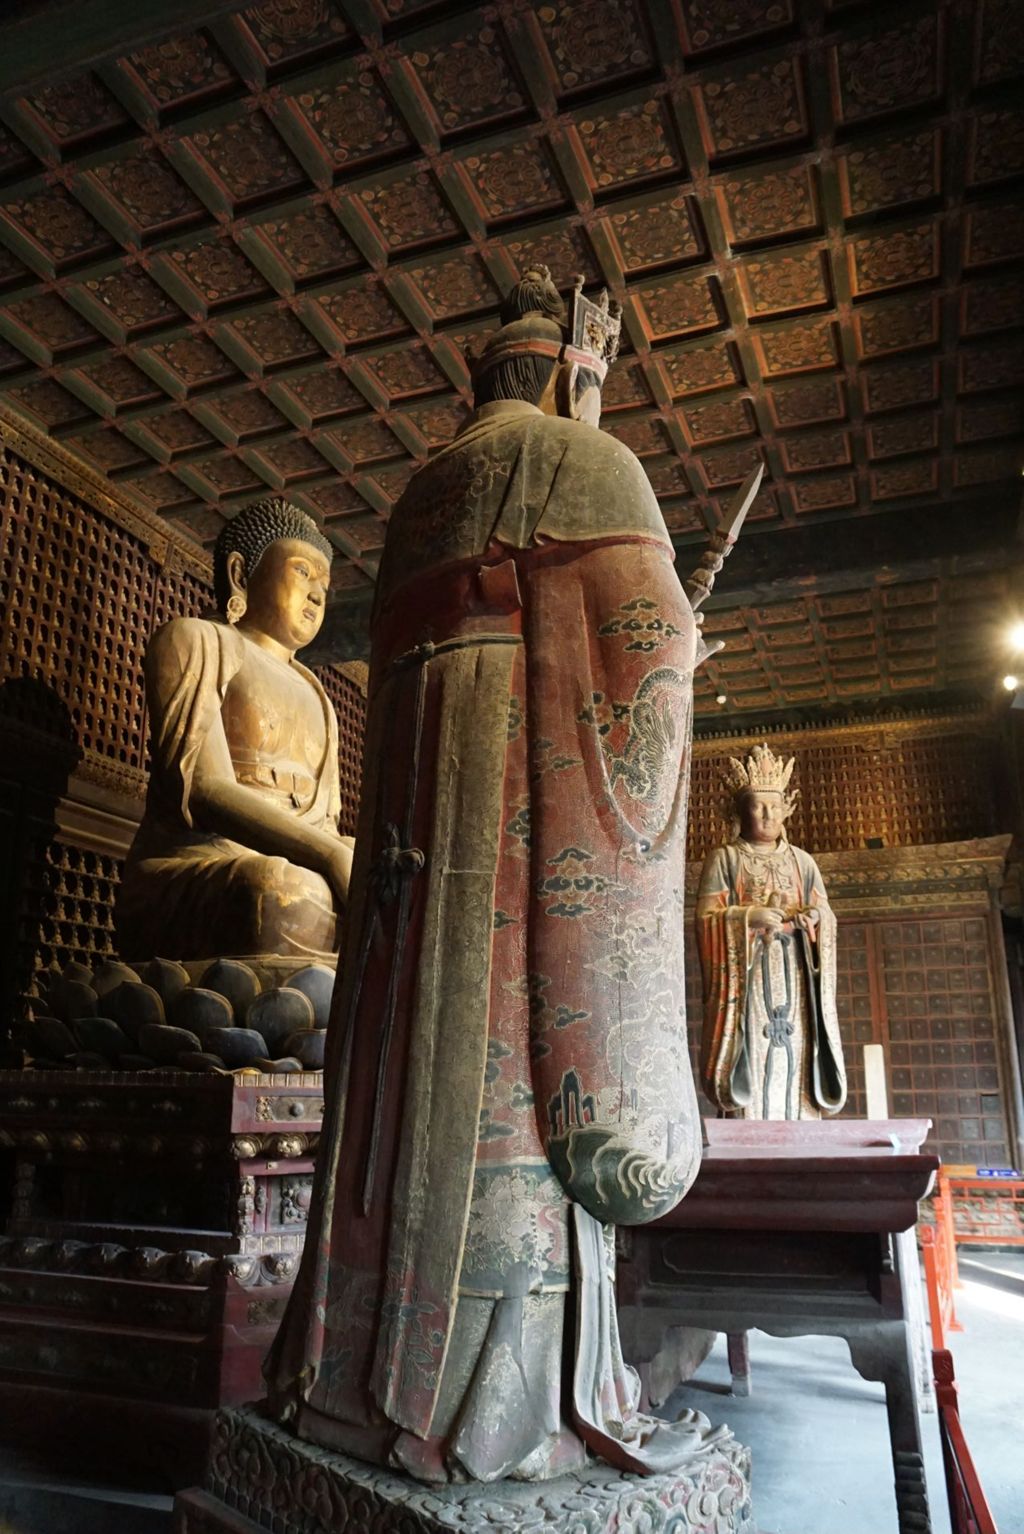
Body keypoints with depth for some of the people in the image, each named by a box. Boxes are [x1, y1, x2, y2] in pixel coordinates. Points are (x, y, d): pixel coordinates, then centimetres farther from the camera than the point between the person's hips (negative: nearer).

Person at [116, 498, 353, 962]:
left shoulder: (316, 699, 29)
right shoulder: (196, 639, 8)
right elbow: (200, 786, -10)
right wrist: (330, 857, -23)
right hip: (186, 883, -6)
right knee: (284, 894, -39)